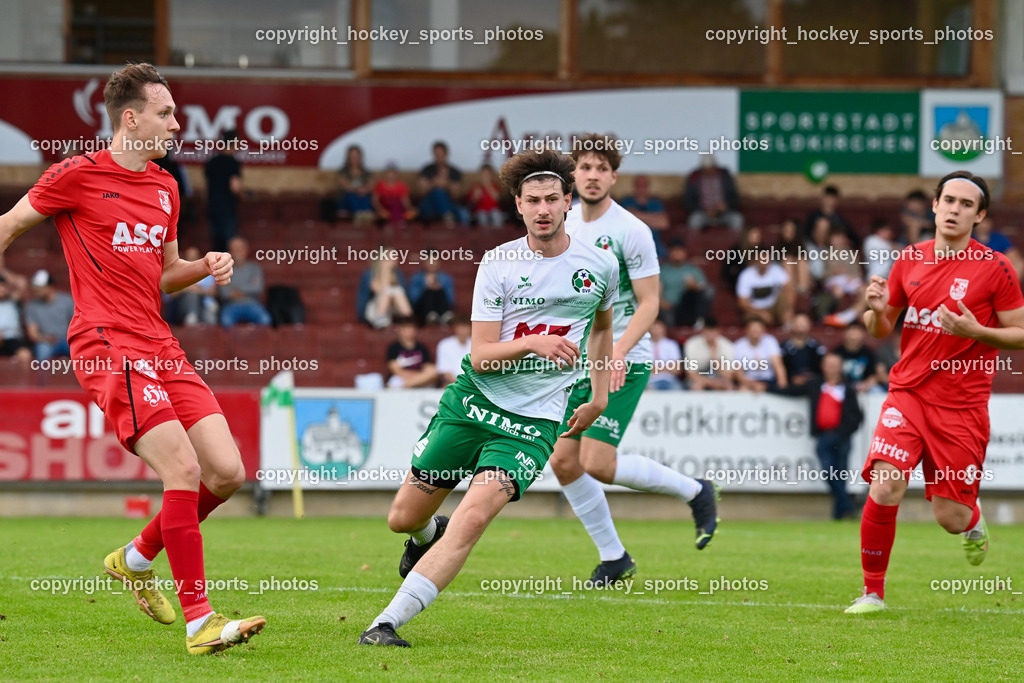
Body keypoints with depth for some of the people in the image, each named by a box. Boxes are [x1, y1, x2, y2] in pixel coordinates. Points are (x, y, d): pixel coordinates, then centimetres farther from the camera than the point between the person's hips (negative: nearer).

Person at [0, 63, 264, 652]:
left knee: (228, 473, -2)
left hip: (161, 347, 8)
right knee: (184, 469, -20)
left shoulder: (164, 187, 17)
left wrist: (205, 267, 7)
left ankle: (137, 559, 22)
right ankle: (199, 621, -15)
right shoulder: (79, 175, -4)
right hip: (109, 346, -8)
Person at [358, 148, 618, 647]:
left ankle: (387, 623, -22)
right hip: (472, 401, 1)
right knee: (403, 518, 5)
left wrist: (600, 398, 25)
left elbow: (601, 326, 25)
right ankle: (428, 535, 45)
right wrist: (533, 342, -26)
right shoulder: (498, 264, -4)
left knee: (473, 517, -23)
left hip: (535, 419, -1)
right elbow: (481, 357, -9)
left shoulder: (600, 266, 2)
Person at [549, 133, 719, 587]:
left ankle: (694, 492, 5)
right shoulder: (564, 228, 8)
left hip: (624, 362, -7)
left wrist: (618, 352, -24)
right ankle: (613, 558, 12)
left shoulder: (631, 231, -11)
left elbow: (649, 302, -12)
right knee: (563, 461, -1)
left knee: (598, 462, -16)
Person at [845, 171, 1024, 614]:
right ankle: (872, 591, -3)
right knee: (884, 490, -18)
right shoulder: (909, 260, 6)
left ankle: (974, 523, 38)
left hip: (962, 405, -2)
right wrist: (877, 309, -7)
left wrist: (975, 331, -18)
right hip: (908, 393, 2)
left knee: (951, 518, 0)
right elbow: (881, 330, 15)